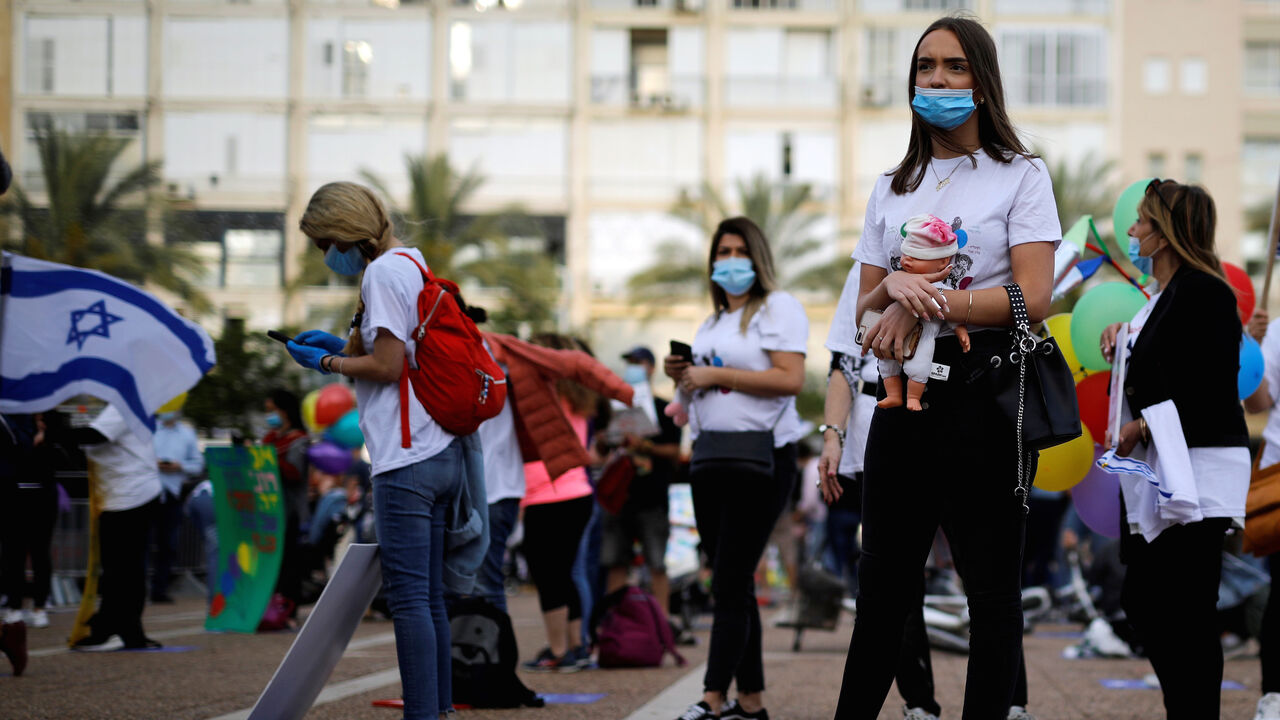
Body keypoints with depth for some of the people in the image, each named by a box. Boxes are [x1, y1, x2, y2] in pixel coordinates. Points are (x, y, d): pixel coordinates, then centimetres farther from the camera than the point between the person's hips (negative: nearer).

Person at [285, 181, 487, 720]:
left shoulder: (384, 271, -9)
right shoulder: (413, 264, 20)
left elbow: (387, 366, -14)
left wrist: (327, 363, 0)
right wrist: (341, 346, 16)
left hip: (406, 460, -10)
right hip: (439, 451, 10)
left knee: (408, 596, -12)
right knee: (427, 595, 11)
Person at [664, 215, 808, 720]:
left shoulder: (778, 307, -3)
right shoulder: (712, 323, 21)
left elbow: (790, 378, -17)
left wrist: (714, 374, -15)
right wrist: (682, 376, 8)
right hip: (710, 461, 8)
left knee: (730, 584, -13)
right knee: (733, 584, 8)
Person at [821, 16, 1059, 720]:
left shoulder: (1021, 177, 2)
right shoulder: (892, 188, 15)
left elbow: (1033, 298, -11)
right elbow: (863, 311, 13)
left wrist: (926, 306, -16)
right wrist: (894, 286, -10)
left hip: (984, 393, -4)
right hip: (905, 391, 4)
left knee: (992, 587, 0)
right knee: (883, 582, 7)